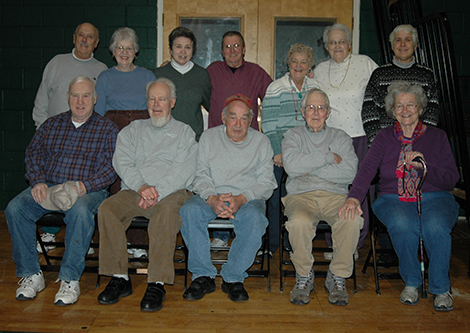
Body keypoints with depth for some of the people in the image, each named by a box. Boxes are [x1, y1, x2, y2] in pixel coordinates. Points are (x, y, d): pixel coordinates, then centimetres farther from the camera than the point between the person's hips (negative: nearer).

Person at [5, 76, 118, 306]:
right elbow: (33, 154, 13)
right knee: (15, 208, -23)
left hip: (88, 190, -3)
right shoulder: (51, 124, 20)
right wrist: (38, 182, -7)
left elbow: (112, 166, -3)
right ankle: (30, 274, -11)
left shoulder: (107, 129, 8)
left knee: (81, 211, -38)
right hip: (48, 187, 4)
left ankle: (69, 279, -26)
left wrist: (85, 186, -18)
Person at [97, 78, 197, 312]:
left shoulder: (184, 132, 13)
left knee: (167, 211, -37)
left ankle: (157, 284, -33)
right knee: (107, 209, -26)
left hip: (171, 193, -3)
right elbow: (122, 162, 6)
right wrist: (141, 187, -13)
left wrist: (156, 193, -16)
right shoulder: (133, 130, 22)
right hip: (133, 192, 3)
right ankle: (119, 278, -18)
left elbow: (184, 171, -2)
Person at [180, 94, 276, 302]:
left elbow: (266, 182, -1)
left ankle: (233, 278, -19)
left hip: (249, 198, -1)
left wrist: (241, 199, -20)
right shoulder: (208, 137, 9)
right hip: (212, 196, 1)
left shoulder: (261, 142, 6)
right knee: (190, 211, -30)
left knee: (254, 217, -35)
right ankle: (203, 276, -19)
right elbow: (200, 175, 3)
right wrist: (212, 199, -19)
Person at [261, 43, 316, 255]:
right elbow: (268, 125, -7)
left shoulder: (314, 88, 9)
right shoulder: (275, 88, -4)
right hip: (281, 152, -3)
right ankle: (274, 247, 13)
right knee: (277, 198, 0)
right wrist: (276, 152, -12)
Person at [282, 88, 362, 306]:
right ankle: (304, 277, -10)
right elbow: (291, 165, -8)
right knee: (299, 222, -35)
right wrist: (329, 157, -5)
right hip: (301, 196, -1)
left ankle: (337, 278, -12)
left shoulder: (341, 137, 17)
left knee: (352, 220, -32)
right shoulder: (293, 136, 15)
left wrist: (310, 169, -7)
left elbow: (349, 173, -2)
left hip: (335, 196, 1)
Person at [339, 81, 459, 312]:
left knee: (435, 227, -33)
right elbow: (367, 169, -6)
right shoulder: (384, 137, 11)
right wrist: (354, 197, -24)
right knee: (402, 224, -34)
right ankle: (411, 283, -8)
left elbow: (451, 179, 4)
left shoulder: (437, 136, 11)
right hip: (394, 199, 0)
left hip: (434, 198, 0)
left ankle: (441, 289, -9)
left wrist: (424, 166, -16)